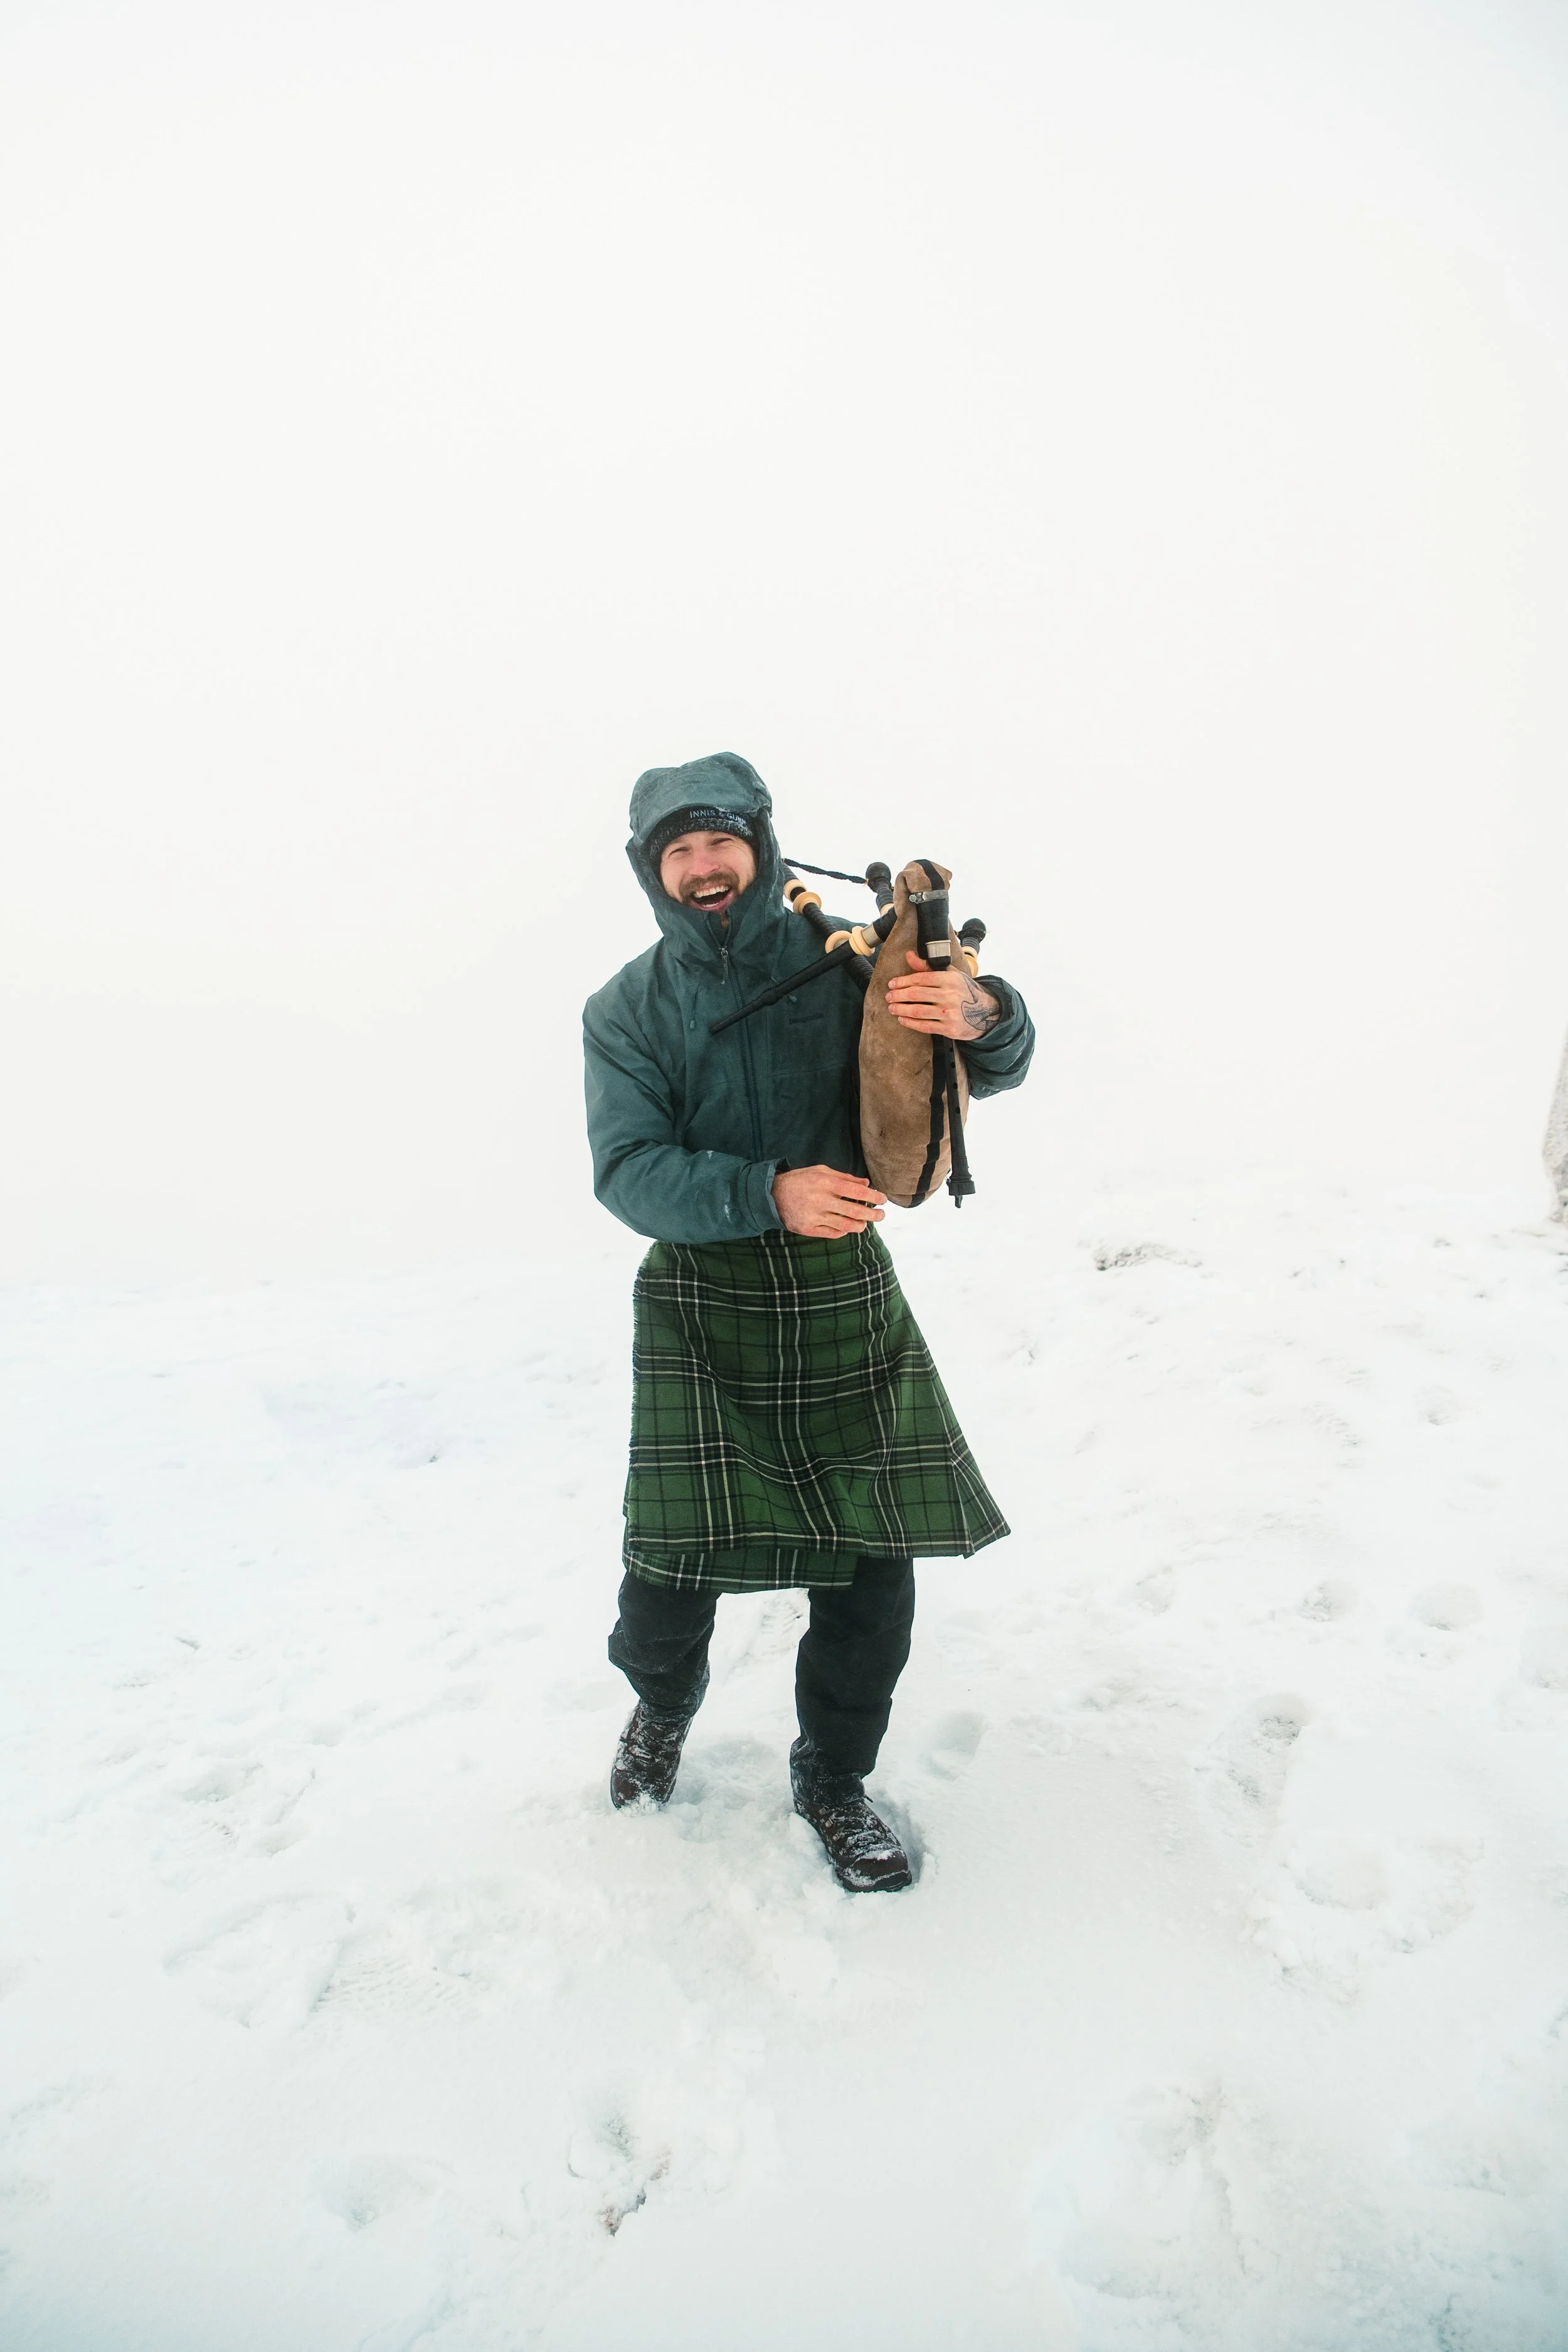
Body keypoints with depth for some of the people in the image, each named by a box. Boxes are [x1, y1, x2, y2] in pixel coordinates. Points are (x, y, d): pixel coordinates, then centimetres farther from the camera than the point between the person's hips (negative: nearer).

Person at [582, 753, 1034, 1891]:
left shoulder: (846, 966, -1)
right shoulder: (628, 1010, 1)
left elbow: (994, 1068, 1)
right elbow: (629, 1169, -10)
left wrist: (984, 1016, -24)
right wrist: (768, 1195, -28)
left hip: (848, 1296, 1)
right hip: (702, 1301, 0)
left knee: (876, 1563, 3)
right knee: (670, 1572, -2)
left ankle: (834, 1778, 30)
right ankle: (663, 1706, 35)